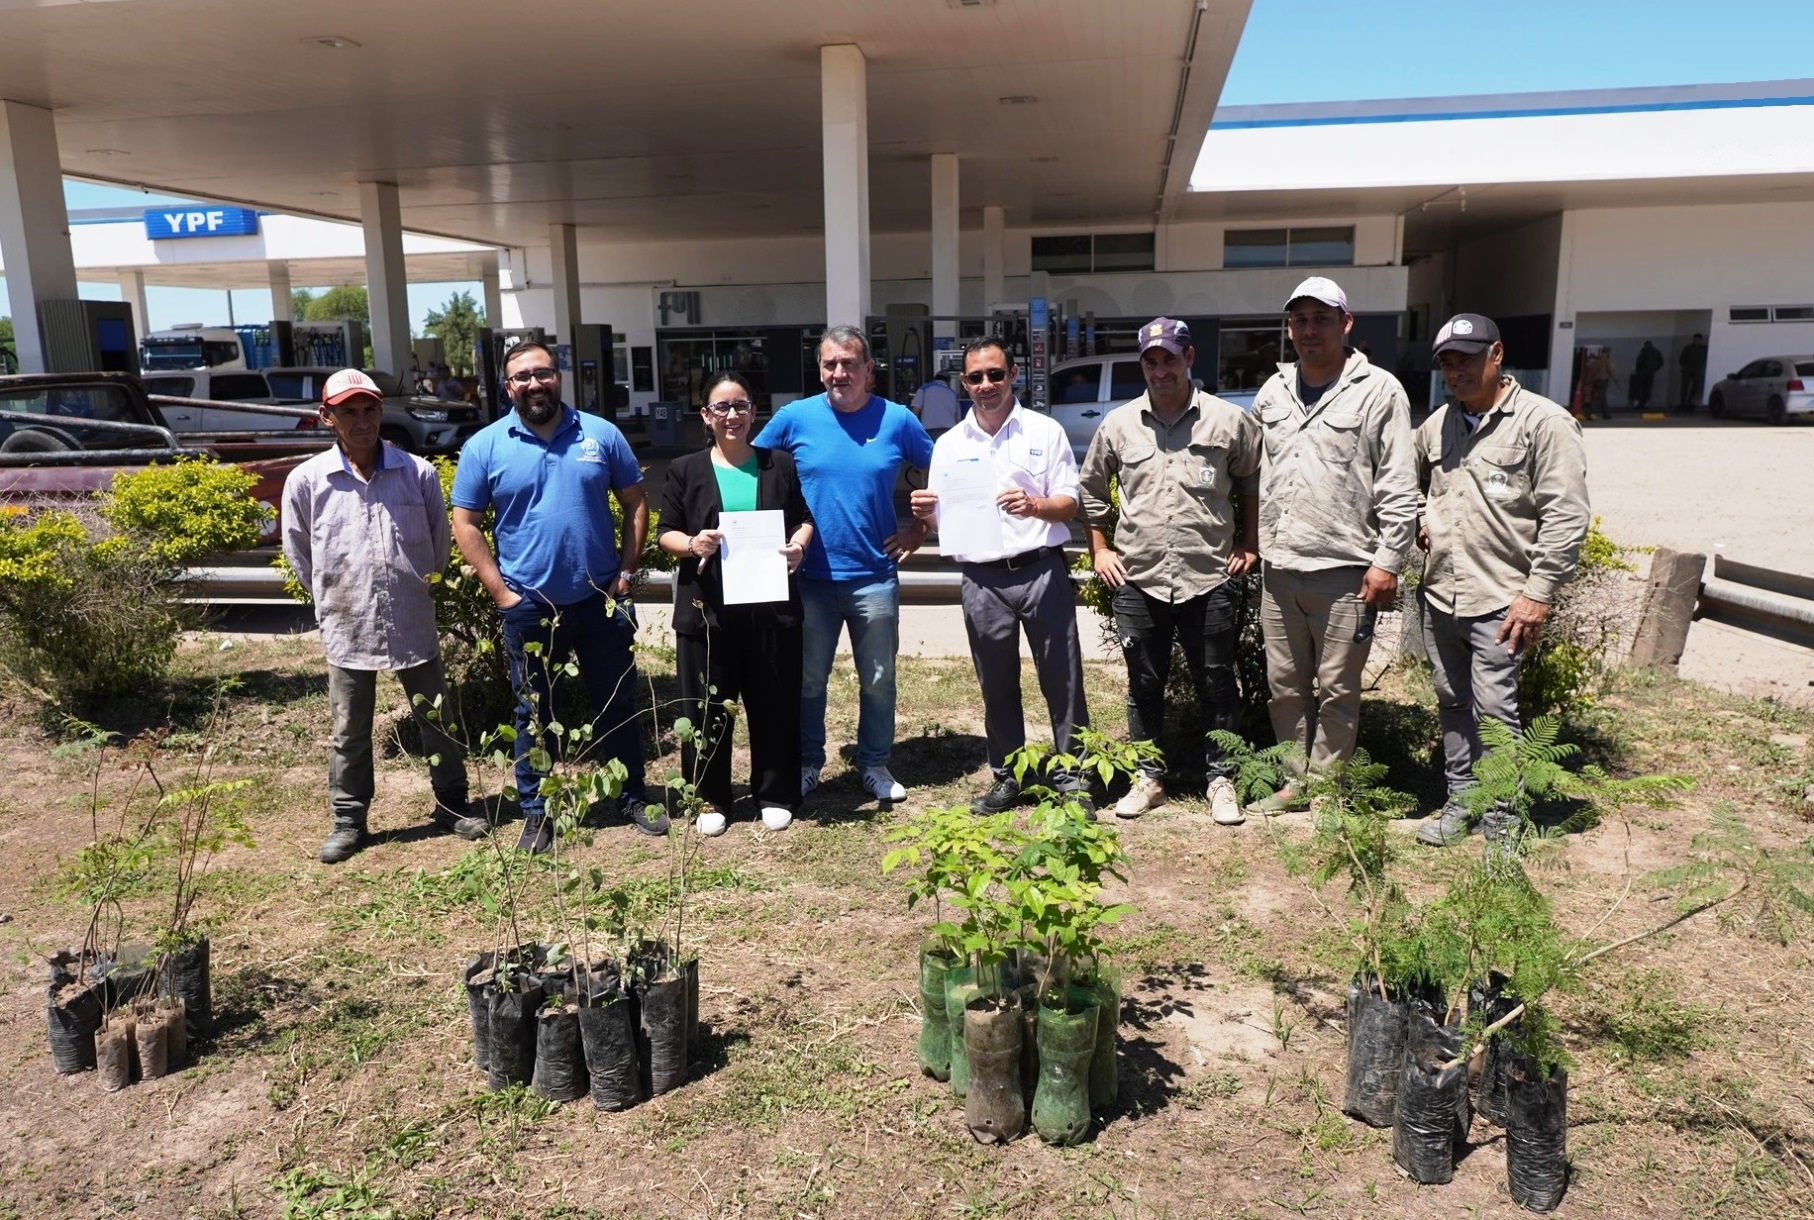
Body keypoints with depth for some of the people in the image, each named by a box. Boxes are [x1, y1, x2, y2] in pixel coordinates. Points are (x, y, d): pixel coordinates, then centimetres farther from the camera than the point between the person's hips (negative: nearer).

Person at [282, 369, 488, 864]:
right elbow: (298, 554, 7)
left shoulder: (419, 474, -4)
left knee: (436, 718, 12)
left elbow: (439, 543, 8)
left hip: (414, 624, 1)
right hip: (346, 628, 0)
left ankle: (452, 804, 28)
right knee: (349, 732, 11)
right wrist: (333, 598, 10)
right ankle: (348, 819, 27)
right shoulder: (306, 481, -5)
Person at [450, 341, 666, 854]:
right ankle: (536, 813, 24)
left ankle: (633, 798, 28)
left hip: (600, 598, 1)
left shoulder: (601, 434, 1)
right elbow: (465, 524, 0)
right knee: (534, 714, 11)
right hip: (529, 605, -1)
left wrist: (626, 571, -1)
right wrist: (499, 590, -7)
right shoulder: (485, 446, -3)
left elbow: (635, 503, 6)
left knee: (618, 705, 12)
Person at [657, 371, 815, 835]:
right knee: (707, 706, 6)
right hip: (707, 606, -1)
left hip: (771, 603, 1)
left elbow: (804, 519, 13)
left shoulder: (780, 464, 8)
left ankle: (776, 795, 24)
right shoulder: (685, 470, 5)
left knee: (775, 702, 8)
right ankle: (710, 799, 21)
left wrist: (799, 544, -9)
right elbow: (665, 534, 5)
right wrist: (691, 544, -17)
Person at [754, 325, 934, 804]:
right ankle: (807, 765, 27)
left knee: (878, 681, 11)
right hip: (810, 578, 0)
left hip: (875, 578, 0)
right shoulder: (794, 418, -1)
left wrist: (920, 528, 3)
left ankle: (875, 765, 27)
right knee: (808, 680, 10)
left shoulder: (897, 420, -1)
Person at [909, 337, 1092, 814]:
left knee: (1062, 679, 1)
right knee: (997, 686, 11)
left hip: (1042, 571, -2)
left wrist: (1034, 506, -21)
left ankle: (1073, 778, 12)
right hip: (982, 580, 3)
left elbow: (1069, 504, 0)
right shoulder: (949, 445, 11)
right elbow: (943, 519, 13)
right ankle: (1007, 778, 23)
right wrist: (927, 514, -10)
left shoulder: (1046, 431, 3)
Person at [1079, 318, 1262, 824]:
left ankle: (1221, 779, 21)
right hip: (1138, 581, 2)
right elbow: (1092, 488, 16)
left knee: (1216, 686, 7)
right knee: (1144, 685, 11)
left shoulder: (1229, 420, 0)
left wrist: (1250, 544, 6)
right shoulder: (1118, 425, 5)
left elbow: (1254, 483, 11)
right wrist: (1098, 549, 10)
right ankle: (1149, 778, 24)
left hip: (1209, 580, -1)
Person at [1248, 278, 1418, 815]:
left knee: (1337, 689, 5)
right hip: (1278, 567, 6)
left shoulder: (1378, 390, -5)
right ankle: (1295, 780, 27)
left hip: (1344, 569, -5)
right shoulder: (1273, 392, 12)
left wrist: (1388, 560, -12)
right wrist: (1256, 543, 16)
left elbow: (1399, 486, -8)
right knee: (1285, 684, 13)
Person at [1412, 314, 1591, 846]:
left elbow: (1566, 516, -12)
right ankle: (1460, 800, 28)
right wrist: (1420, 519, 10)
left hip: (1500, 601, -6)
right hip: (1439, 596, 6)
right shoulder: (1437, 424, 12)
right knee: (1452, 704, 14)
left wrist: (1538, 593, -15)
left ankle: (1502, 825, 6)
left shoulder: (1544, 422, -8)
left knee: (1494, 709, -5)